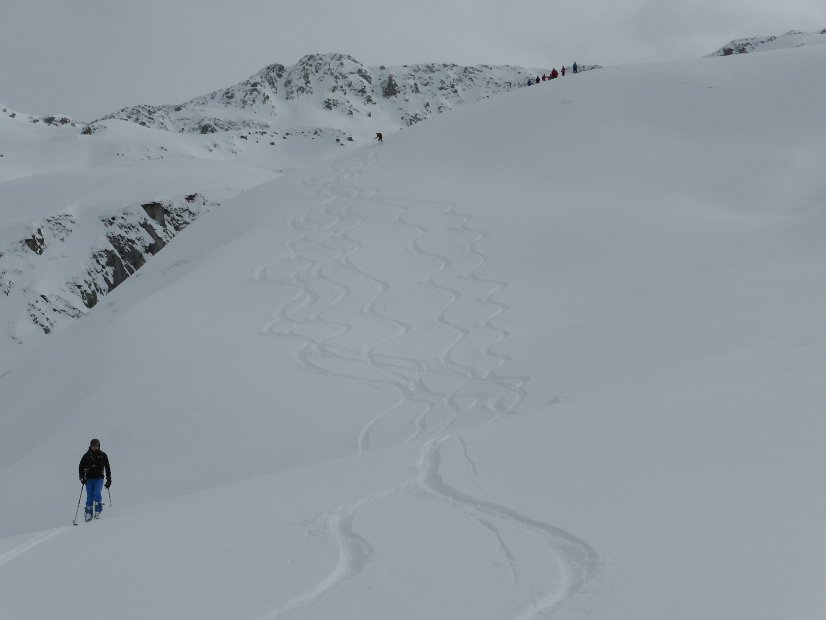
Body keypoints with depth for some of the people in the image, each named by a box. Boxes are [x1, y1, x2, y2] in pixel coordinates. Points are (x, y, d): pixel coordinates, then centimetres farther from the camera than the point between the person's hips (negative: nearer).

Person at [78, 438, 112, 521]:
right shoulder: (87, 456, 5)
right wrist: (82, 478, -6)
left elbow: (108, 468, 12)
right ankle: (89, 514, 3)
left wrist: (109, 480, 9)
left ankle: (98, 512, -10)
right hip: (89, 479, 1)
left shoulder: (103, 455, 6)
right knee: (89, 497, -2)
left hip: (99, 478, -1)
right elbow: (81, 467, 7)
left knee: (97, 495, -17)